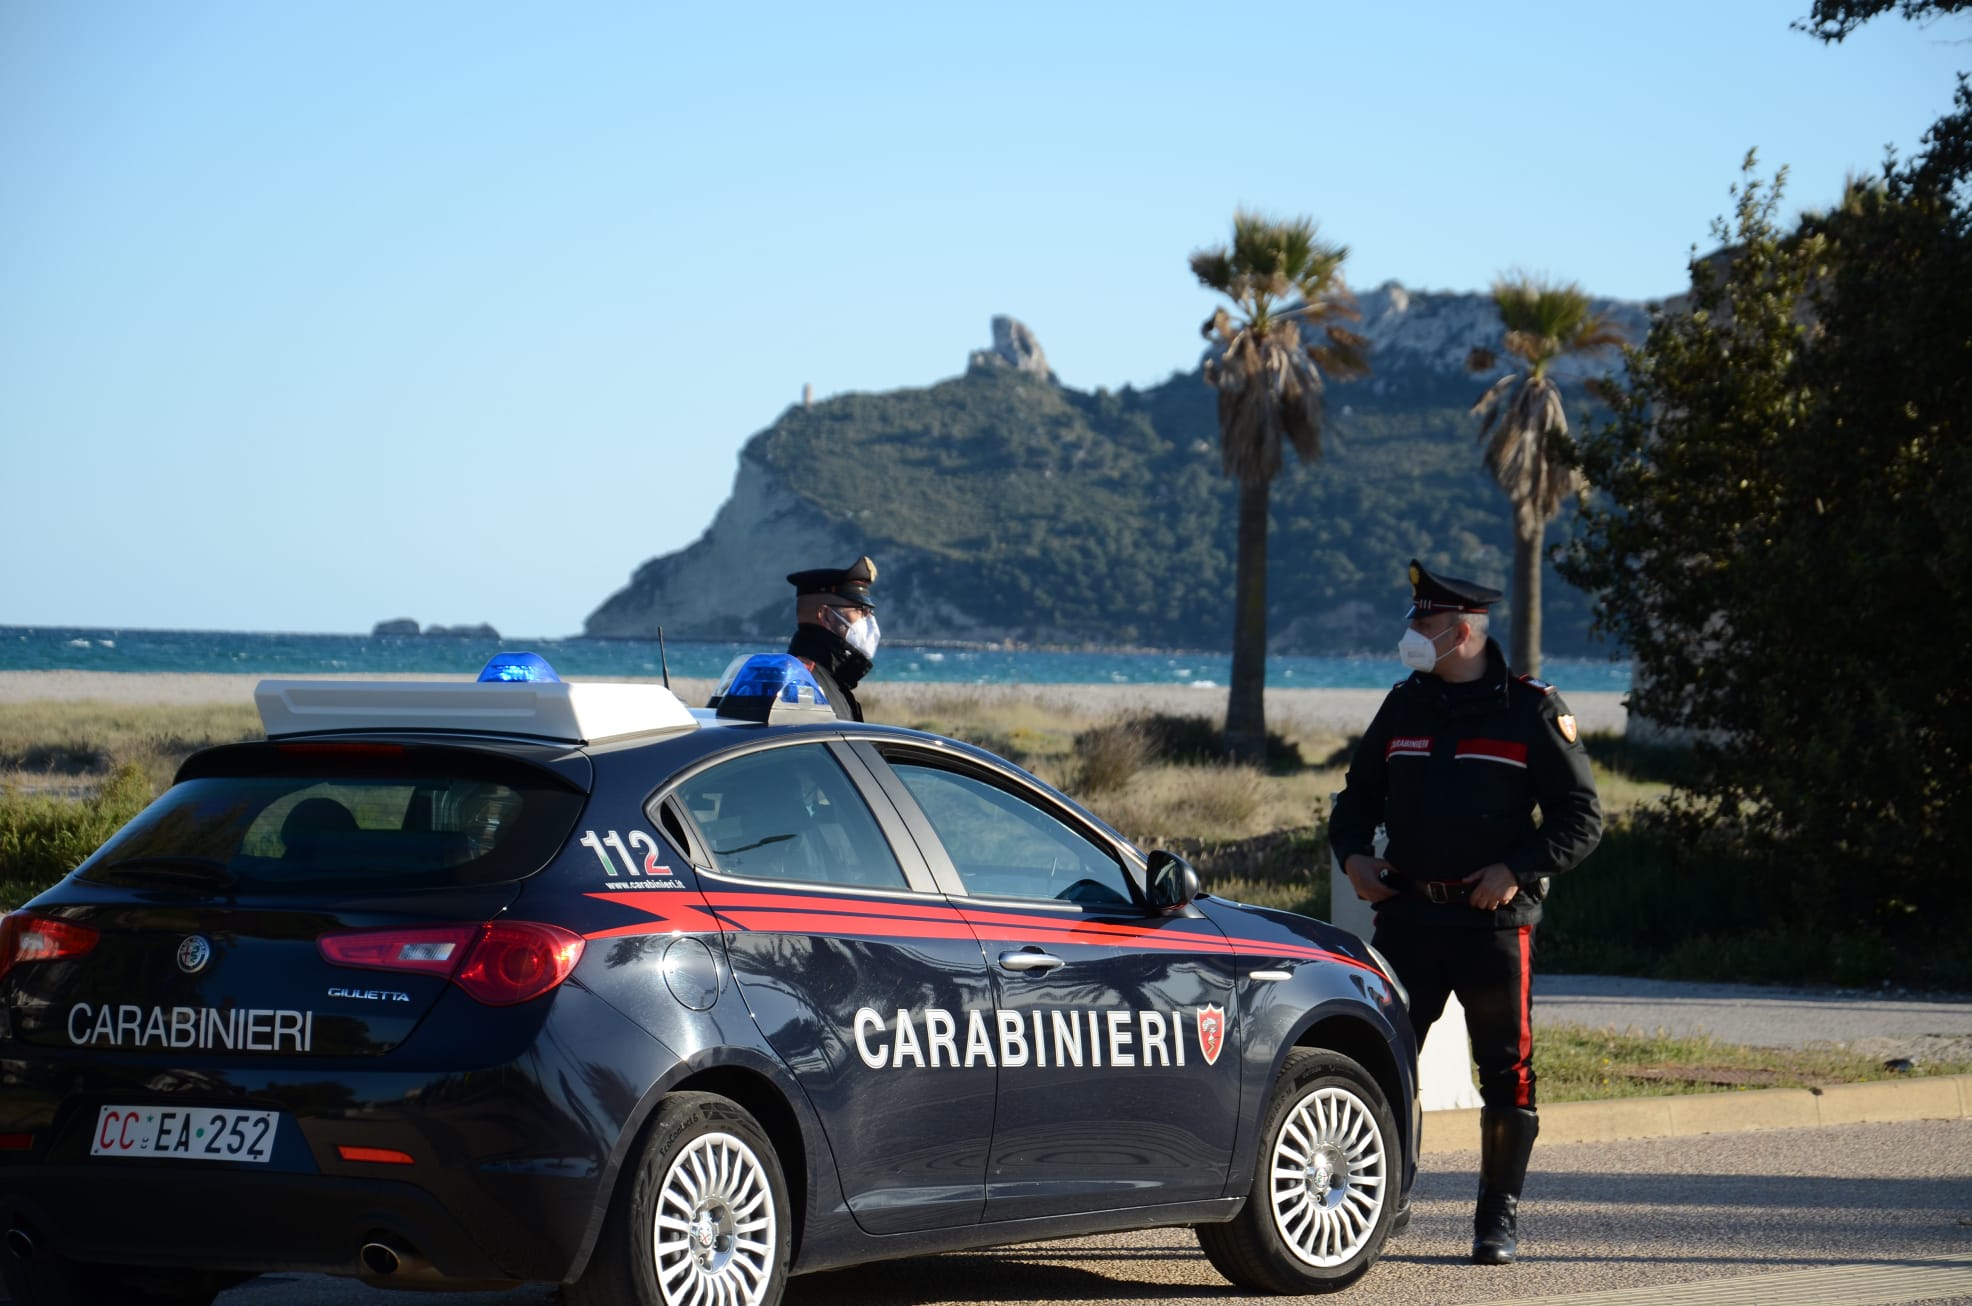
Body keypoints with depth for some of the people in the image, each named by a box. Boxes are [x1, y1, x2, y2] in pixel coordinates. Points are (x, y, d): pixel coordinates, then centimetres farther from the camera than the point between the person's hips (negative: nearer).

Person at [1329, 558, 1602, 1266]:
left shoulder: (1531, 711, -2)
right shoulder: (1403, 706, 11)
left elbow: (1581, 816, -1)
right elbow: (1359, 793, 21)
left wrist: (1518, 869, -14)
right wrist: (1353, 853, 2)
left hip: (1494, 917, -4)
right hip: (1408, 914, 4)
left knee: (1507, 1068, 1)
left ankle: (1498, 1216, 10)